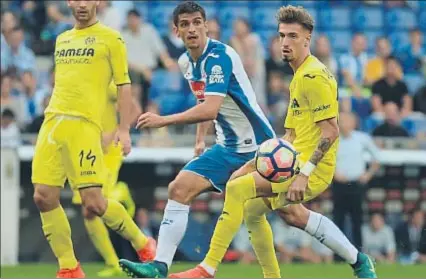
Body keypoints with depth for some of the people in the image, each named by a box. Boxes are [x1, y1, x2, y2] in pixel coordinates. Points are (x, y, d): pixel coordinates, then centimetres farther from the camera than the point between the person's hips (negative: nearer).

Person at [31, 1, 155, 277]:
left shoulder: (110, 38, 4)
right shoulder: (62, 40, 21)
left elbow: (124, 86, 1)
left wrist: (124, 129, -7)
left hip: (84, 123, -6)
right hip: (53, 121, 6)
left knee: (92, 201, -12)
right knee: (44, 197, -5)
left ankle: (143, 245, 11)